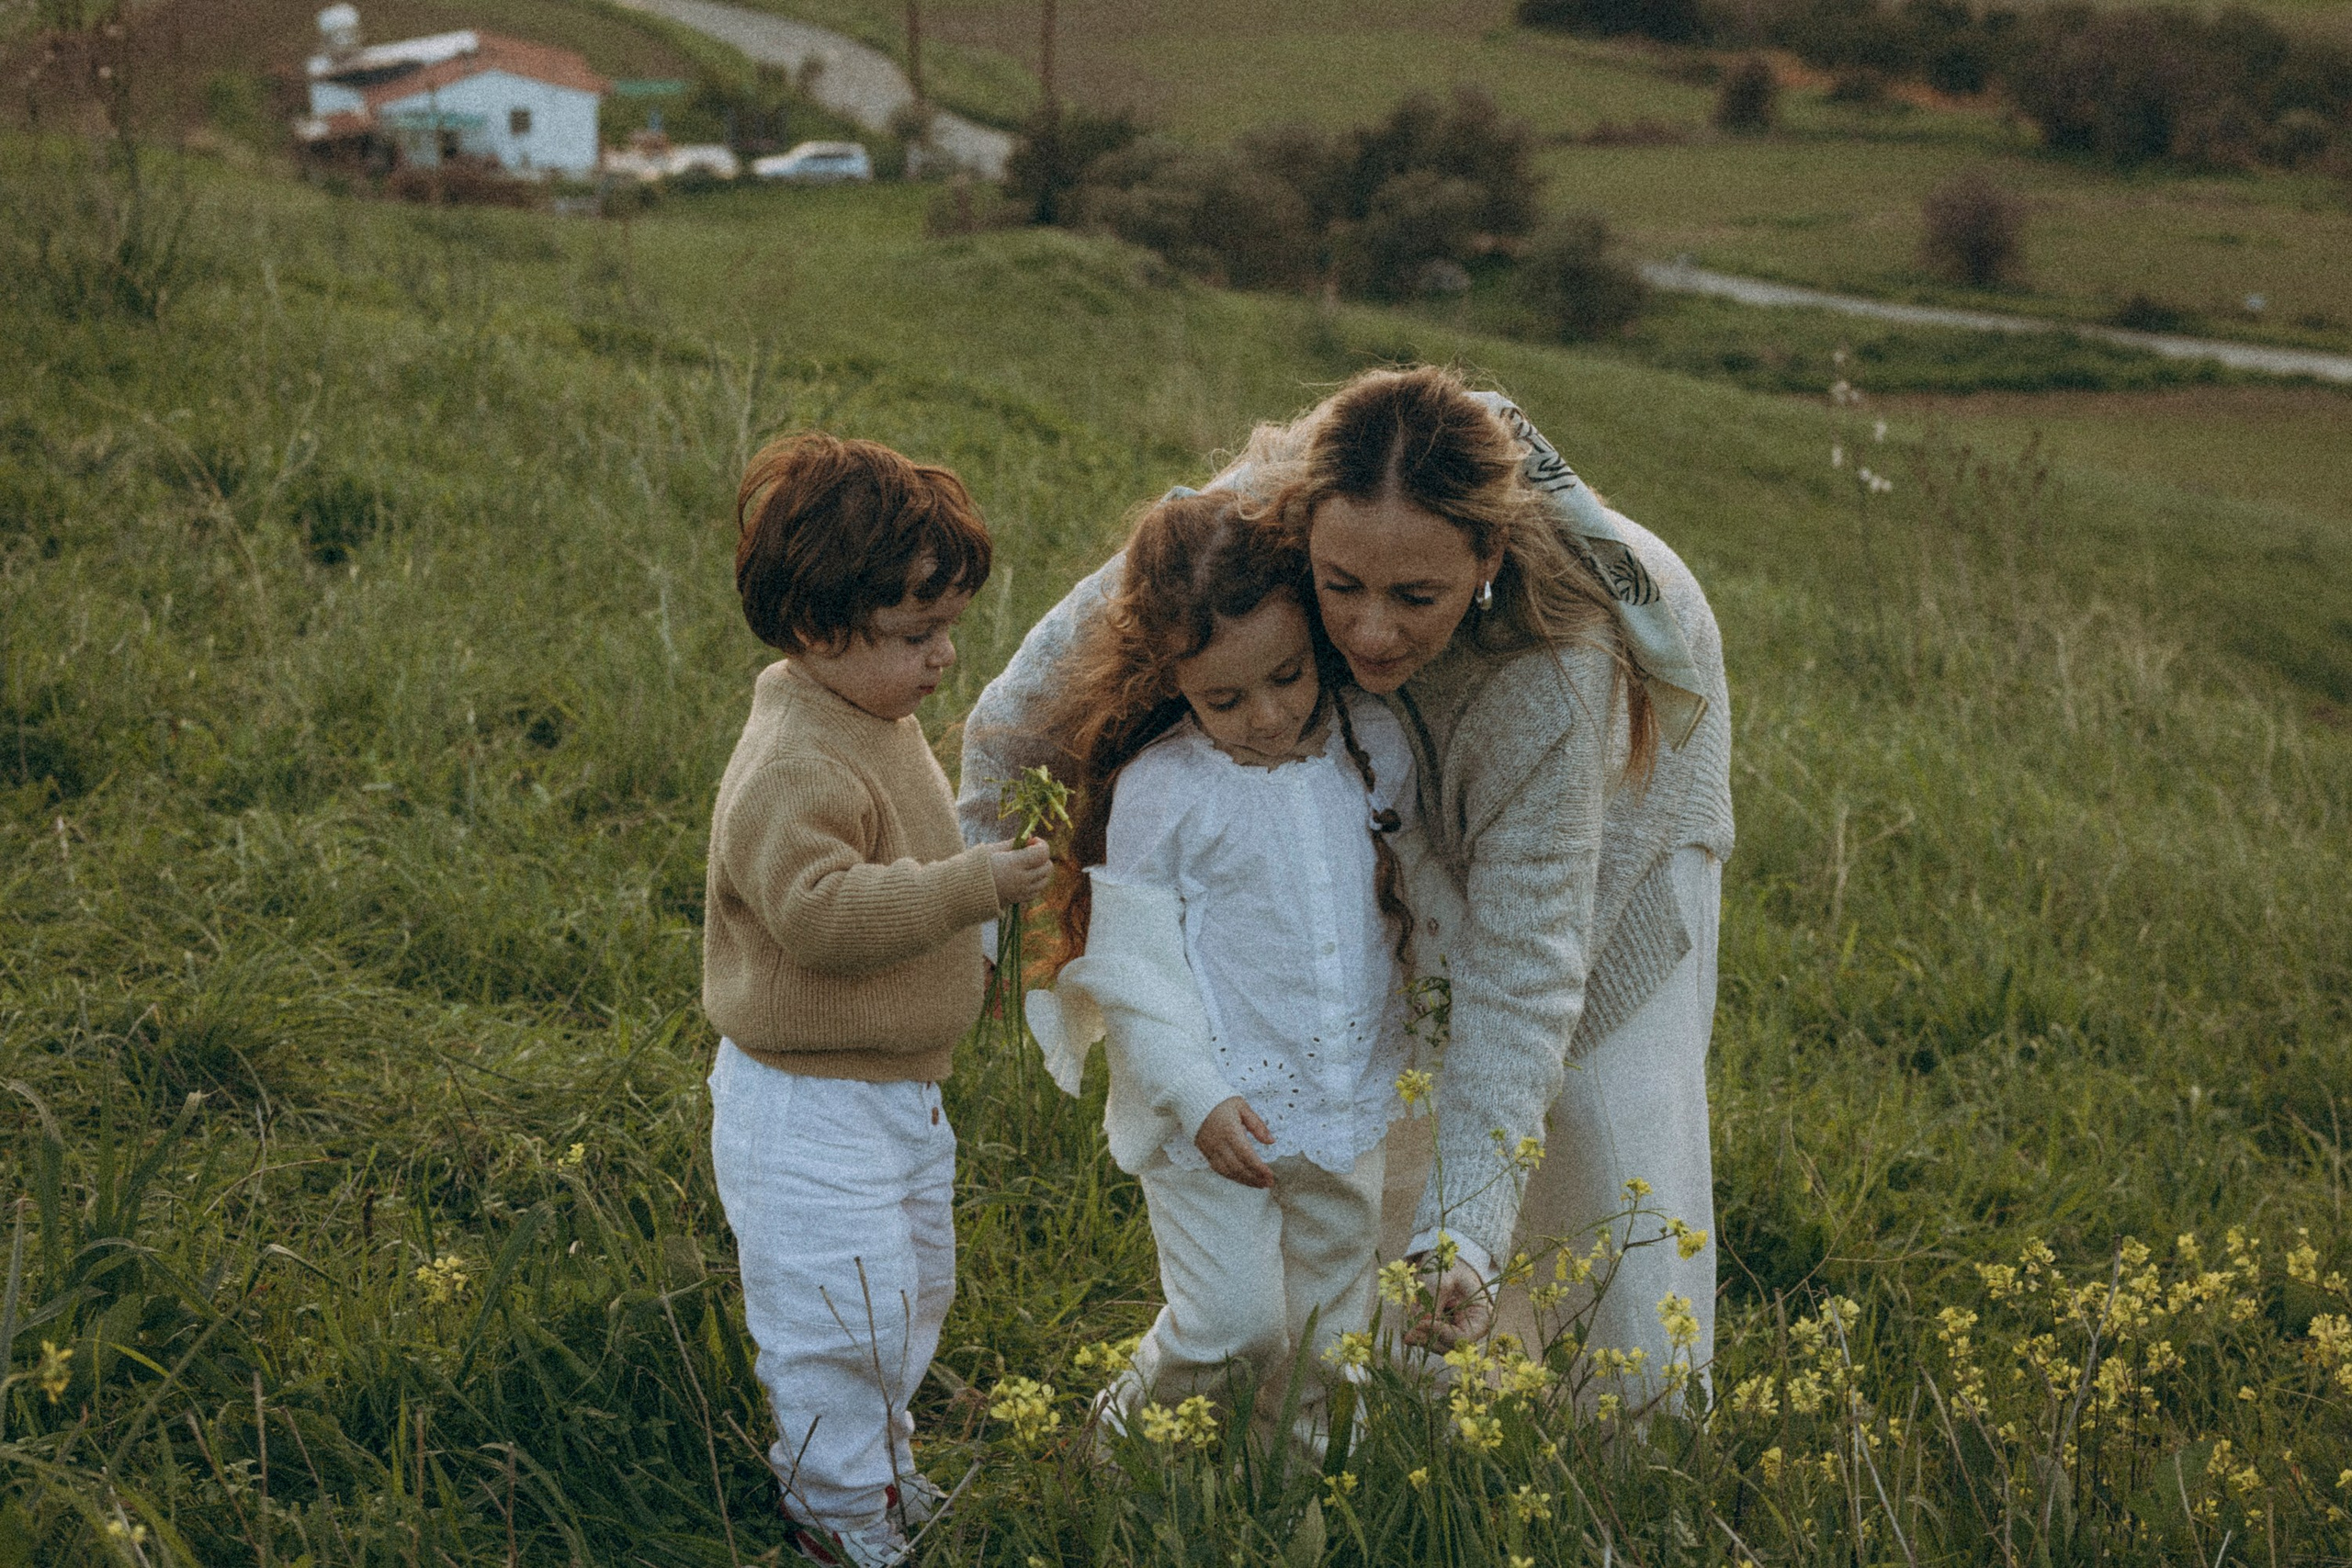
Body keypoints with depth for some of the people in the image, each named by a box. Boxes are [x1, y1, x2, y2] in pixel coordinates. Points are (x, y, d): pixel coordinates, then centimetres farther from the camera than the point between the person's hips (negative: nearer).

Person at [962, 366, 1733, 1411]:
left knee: (1617, 1109, -2)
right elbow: (1091, 631, -22)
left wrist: (1460, 1238, -49)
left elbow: (1518, 969, -42)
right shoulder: (1259, 512, -40)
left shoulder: (1557, 669, -48)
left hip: (1614, 774, -3)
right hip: (1411, 786, 4)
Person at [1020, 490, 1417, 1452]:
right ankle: (1126, 1435, 24)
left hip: (1351, 1106, 5)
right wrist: (1195, 1099, -20)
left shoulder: (1376, 743, -2)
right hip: (1212, 1112, -4)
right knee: (1229, 1326, -4)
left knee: (1328, 1333, 16)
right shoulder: (1158, 790, -15)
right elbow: (1128, 964, -13)